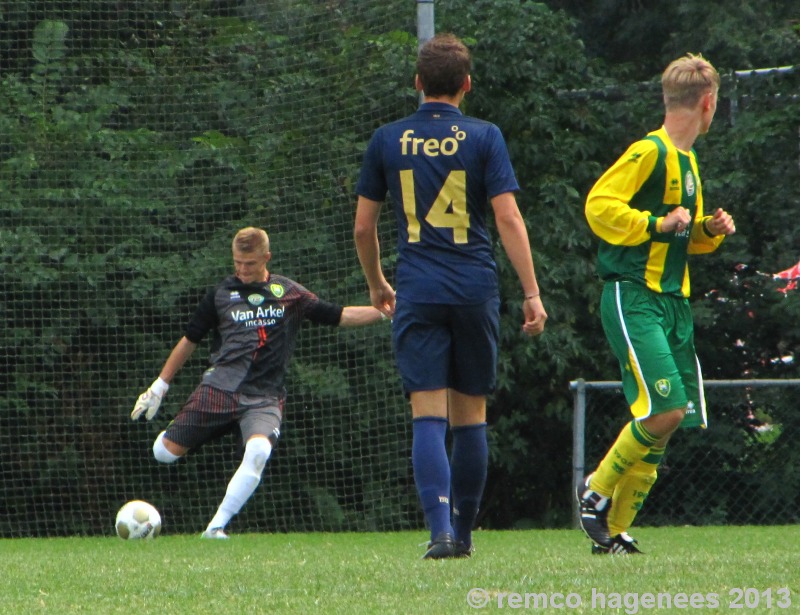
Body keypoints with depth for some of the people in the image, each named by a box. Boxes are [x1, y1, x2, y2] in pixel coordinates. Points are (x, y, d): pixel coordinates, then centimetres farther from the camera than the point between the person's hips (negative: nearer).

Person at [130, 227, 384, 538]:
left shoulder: (289, 294, 10)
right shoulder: (222, 293, 10)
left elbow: (340, 316, 12)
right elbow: (189, 340, 18)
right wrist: (159, 386, 20)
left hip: (264, 398, -1)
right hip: (219, 388, 1)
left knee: (258, 452, -31)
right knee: (165, 452, -9)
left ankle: (216, 527, -23)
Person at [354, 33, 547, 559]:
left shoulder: (388, 141, 5)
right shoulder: (483, 138, -1)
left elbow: (363, 226, 10)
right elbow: (508, 218, -7)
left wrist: (376, 284, 26)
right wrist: (532, 293, -4)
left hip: (417, 294, 0)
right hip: (476, 292, 0)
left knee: (428, 416, -4)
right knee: (471, 415, 11)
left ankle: (441, 529, -20)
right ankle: (464, 531, 18)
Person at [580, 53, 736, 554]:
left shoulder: (688, 161, 21)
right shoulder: (650, 152, -9)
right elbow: (599, 205, -18)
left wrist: (709, 230, 11)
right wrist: (658, 225, -19)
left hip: (674, 302, 9)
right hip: (634, 299, -9)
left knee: (673, 415, 2)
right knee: (664, 409, -20)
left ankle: (615, 529, 9)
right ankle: (598, 489, 1)